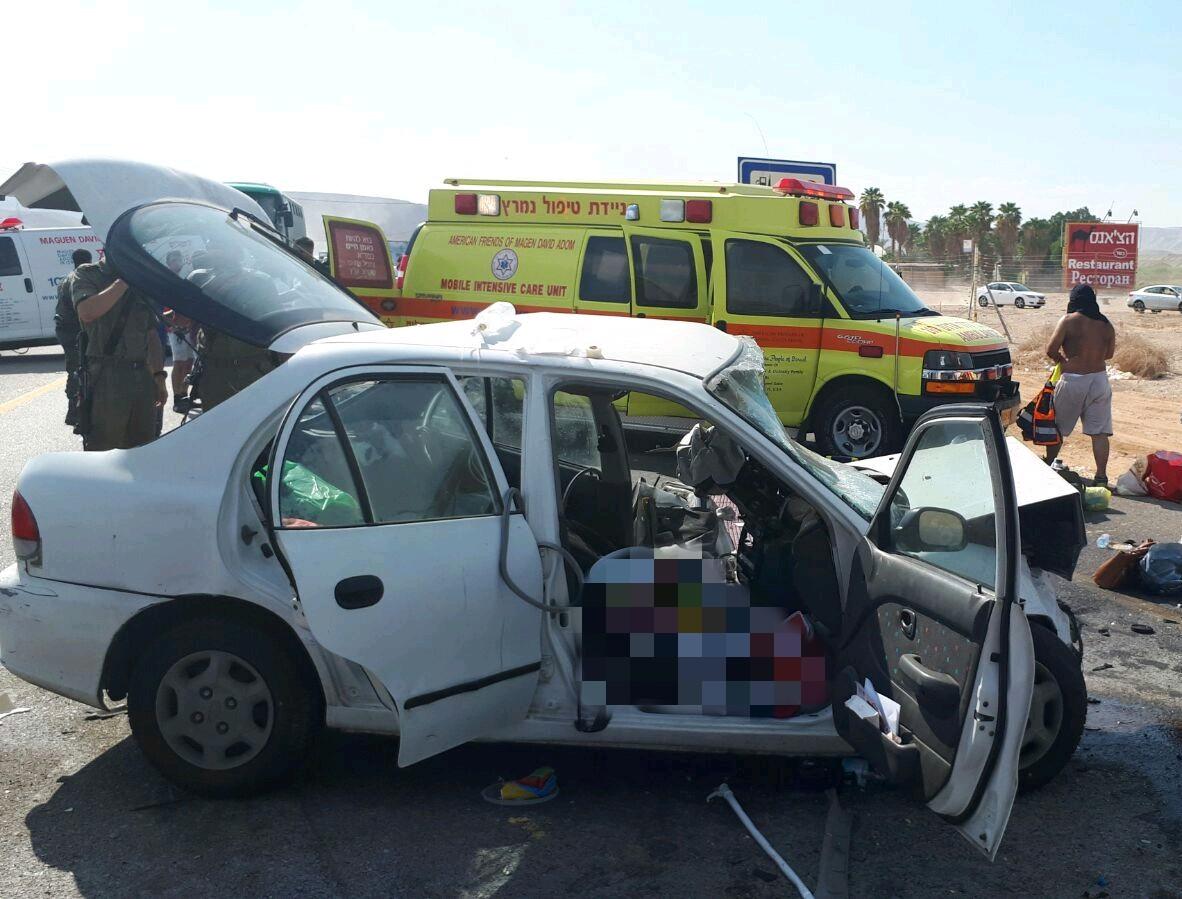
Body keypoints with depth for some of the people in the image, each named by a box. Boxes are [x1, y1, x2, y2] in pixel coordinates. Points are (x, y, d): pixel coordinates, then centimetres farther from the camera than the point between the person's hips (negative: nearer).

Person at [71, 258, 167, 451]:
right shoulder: (88, 274, 1)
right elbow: (87, 313, -20)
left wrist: (159, 377, 13)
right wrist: (123, 282, -15)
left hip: (143, 376, 6)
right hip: (105, 377, -6)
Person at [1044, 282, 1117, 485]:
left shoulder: (1069, 321, -10)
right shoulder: (1106, 325, 4)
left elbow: (1051, 350, -10)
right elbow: (1109, 353, 16)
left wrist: (1061, 359, 10)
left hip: (1073, 381, -3)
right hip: (1100, 381, 3)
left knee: (1056, 427, 13)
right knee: (1099, 432, 3)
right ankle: (1101, 477, 0)